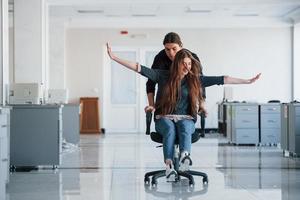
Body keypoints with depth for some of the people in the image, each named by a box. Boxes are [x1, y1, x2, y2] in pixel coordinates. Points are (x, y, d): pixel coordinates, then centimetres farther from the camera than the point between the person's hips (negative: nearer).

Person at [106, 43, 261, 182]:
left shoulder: (196, 80, 7)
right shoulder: (163, 76, 4)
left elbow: (222, 79, 4)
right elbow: (139, 68, 0)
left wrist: (247, 81, 2)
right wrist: (114, 57, -5)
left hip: (186, 119, 1)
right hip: (164, 118, -1)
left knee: (184, 127, -34)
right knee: (170, 128, -34)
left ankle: (184, 157, -61)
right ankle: (169, 165, -51)